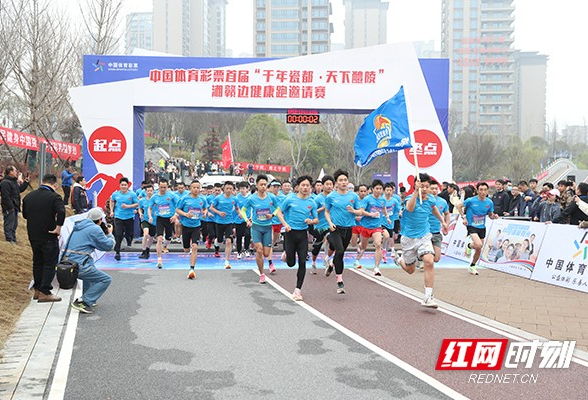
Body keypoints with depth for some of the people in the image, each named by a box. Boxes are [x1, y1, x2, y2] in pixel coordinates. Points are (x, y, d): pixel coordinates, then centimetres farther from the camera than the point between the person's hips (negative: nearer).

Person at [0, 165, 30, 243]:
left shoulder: (14, 181, 16)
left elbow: (20, 189, 26)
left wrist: (26, 182, 15)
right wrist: (10, 207, -22)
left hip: (15, 208, 10)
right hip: (9, 209, -10)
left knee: (14, 225, 16)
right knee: (9, 225, -6)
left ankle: (13, 240, 24)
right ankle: (9, 241, -4)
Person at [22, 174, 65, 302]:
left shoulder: (29, 196, 6)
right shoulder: (54, 197, -15)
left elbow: (25, 214, 15)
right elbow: (61, 212, -30)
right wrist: (58, 227, -20)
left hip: (33, 235, 6)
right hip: (48, 236, -6)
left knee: (37, 262, 18)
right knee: (50, 264, 2)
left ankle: (37, 290, 25)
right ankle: (44, 292, -1)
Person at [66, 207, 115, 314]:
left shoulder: (78, 227, 18)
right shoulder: (95, 229, -9)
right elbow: (108, 246, -2)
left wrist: (104, 232, 24)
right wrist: (110, 234, 17)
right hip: (79, 267, -9)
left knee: (91, 271, 37)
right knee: (106, 279, -2)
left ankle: (87, 297, 30)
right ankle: (83, 302, -10)